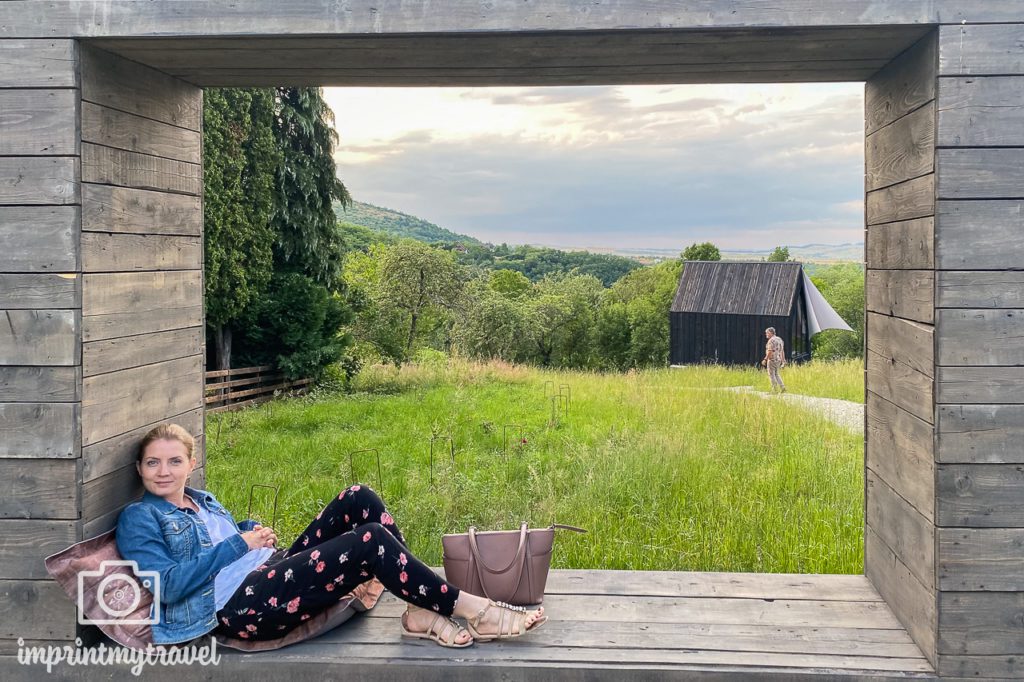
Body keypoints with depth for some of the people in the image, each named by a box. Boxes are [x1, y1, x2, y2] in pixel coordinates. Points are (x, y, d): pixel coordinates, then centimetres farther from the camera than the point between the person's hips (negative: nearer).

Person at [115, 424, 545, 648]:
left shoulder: (201, 501, 23)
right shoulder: (139, 518, 0)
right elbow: (168, 585, -12)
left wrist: (253, 530, 8)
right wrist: (238, 545, -11)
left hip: (271, 572, 9)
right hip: (239, 606, -9)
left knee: (357, 500, -11)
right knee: (371, 542, -25)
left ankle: (423, 612, -16)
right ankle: (471, 610, -15)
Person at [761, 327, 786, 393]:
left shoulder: (771, 340, -15)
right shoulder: (779, 339, 12)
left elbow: (770, 352, -22)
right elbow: (782, 351, 14)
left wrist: (765, 359, -20)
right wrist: (783, 361, 16)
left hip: (772, 360, -9)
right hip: (778, 360, 9)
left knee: (771, 375, 0)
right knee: (776, 374, 19)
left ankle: (774, 390, 1)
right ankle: (782, 387, 8)